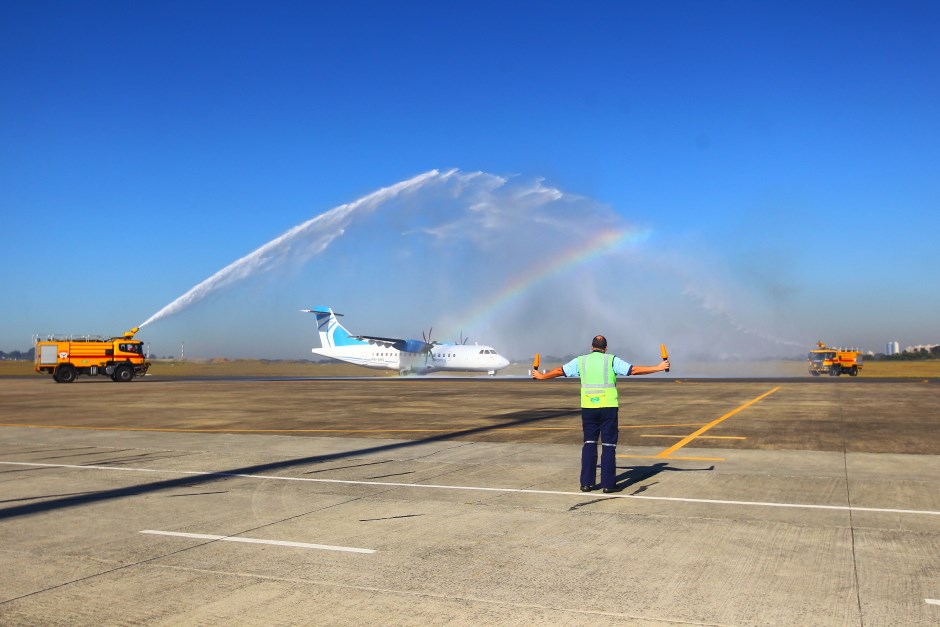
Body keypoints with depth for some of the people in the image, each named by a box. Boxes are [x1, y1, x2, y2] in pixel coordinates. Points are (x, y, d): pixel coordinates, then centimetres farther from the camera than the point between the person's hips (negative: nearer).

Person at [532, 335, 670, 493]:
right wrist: (658, 368, 2)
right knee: (609, 445, 3)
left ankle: (586, 483, 9)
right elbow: (634, 370, -4)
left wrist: (541, 376, 34)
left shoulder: (581, 361, 8)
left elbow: (559, 371, 18)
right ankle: (608, 484, 3)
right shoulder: (611, 360, 0)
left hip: (588, 408, 3)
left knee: (589, 443, 10)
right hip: (608, 407, -2)